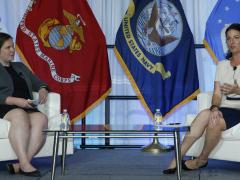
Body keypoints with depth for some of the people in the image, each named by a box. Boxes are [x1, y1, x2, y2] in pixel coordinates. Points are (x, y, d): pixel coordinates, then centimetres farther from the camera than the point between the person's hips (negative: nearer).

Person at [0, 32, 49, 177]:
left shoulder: (20, 67, 27)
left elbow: (39, 83, 26)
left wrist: (43, 90, 2)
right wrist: (16, 101, -20)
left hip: (26, 109, 5)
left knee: (41, 119, -30)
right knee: (20, 115, -39)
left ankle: (21, 165, -38)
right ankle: (25, 164, -44)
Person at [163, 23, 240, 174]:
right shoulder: (222, 65, 15)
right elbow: (217, 93, 5)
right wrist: (214, 108, -17)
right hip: (225, 109, 4)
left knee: (215, 122, -33)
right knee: (205, 114, -30)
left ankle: (201, 160, -10)